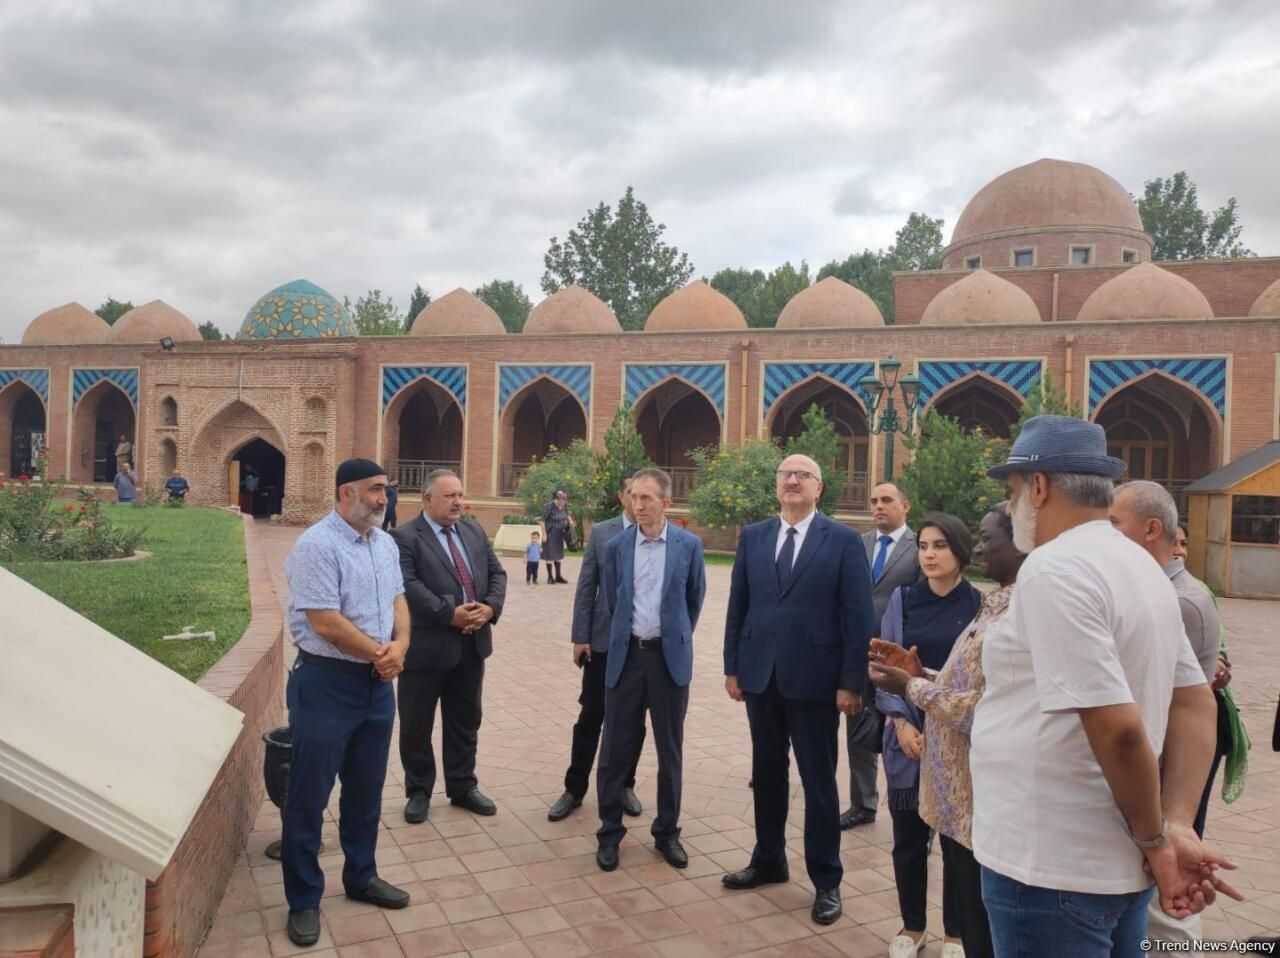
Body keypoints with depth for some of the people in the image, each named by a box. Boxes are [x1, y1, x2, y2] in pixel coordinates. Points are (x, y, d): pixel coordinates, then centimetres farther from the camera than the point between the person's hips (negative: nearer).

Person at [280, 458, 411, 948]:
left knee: (366, 788, 19)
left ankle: (361, 876, 36)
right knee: (309, 794, 6)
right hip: (327, 683, -7)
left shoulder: (385, 543, 7)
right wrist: (381, 653, -12)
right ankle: (304, 900, 20)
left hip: (377, 682, 7)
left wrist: (400, 645, -8)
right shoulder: (317, 545, -18)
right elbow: (325, 622, -22)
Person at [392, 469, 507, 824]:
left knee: (465, 721, 16)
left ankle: (463, 787, 31)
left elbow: (497, 573, 8)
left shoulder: (475, 532, 12)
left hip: (472, 643, 6)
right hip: (426, 646, -5)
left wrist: (490, 607, -10)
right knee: (416, 725, 8)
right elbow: (408, 586, -20)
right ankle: (418, 792, 25)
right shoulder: (404, 538, -9)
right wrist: (451, 614, -24)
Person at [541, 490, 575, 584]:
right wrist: (544, 534, -18)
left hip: (559, 533, 6)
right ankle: (550, 577, 8)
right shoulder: (550, 506, -20)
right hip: (550, 533, -6)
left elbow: (567, 514, 17)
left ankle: (558, 576, 20)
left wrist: (570, 520, -4)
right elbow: (543, 520, -17)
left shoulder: (564, 505, -2)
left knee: (558, 554, 12)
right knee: (550, 555, -1)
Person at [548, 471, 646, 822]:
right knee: (591, 717, 8)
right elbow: (585, 587, 2)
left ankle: (624, 785, 28)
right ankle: (575, 788, 21)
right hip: (604, 640, 1)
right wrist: (579, 637, -3)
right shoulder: (601, 532, 2)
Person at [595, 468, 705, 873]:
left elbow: (695, 597, 10)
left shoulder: (689, 545, -3)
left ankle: (667, 832, 23)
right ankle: (609, 831, 19)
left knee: (670, 749, 9)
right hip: (626, 654, 1)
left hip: (670, 656, -1)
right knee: (616, 748, 5)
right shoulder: (616, 546, 0)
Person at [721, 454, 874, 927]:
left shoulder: (844, 541, -5)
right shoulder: (753, 536, 6)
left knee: (819, 782, 7)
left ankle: (826, 881, 21)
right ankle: (768, 860, 33)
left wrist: (851, 682, -11)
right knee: (767, 774, 16)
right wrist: (732, 667, 5)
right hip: (761, 675, 4)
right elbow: (738, 606, 7)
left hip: (815, 679, -4)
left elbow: (858, 617, -7)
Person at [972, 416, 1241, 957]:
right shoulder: (1140, 567, 8)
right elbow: (1196, 706, 6)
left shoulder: (1052, 570, -21)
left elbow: (1118, 729, -25)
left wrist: (1154, 840, -10)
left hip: (1052, 871, -9)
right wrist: (1176, 827, -4)